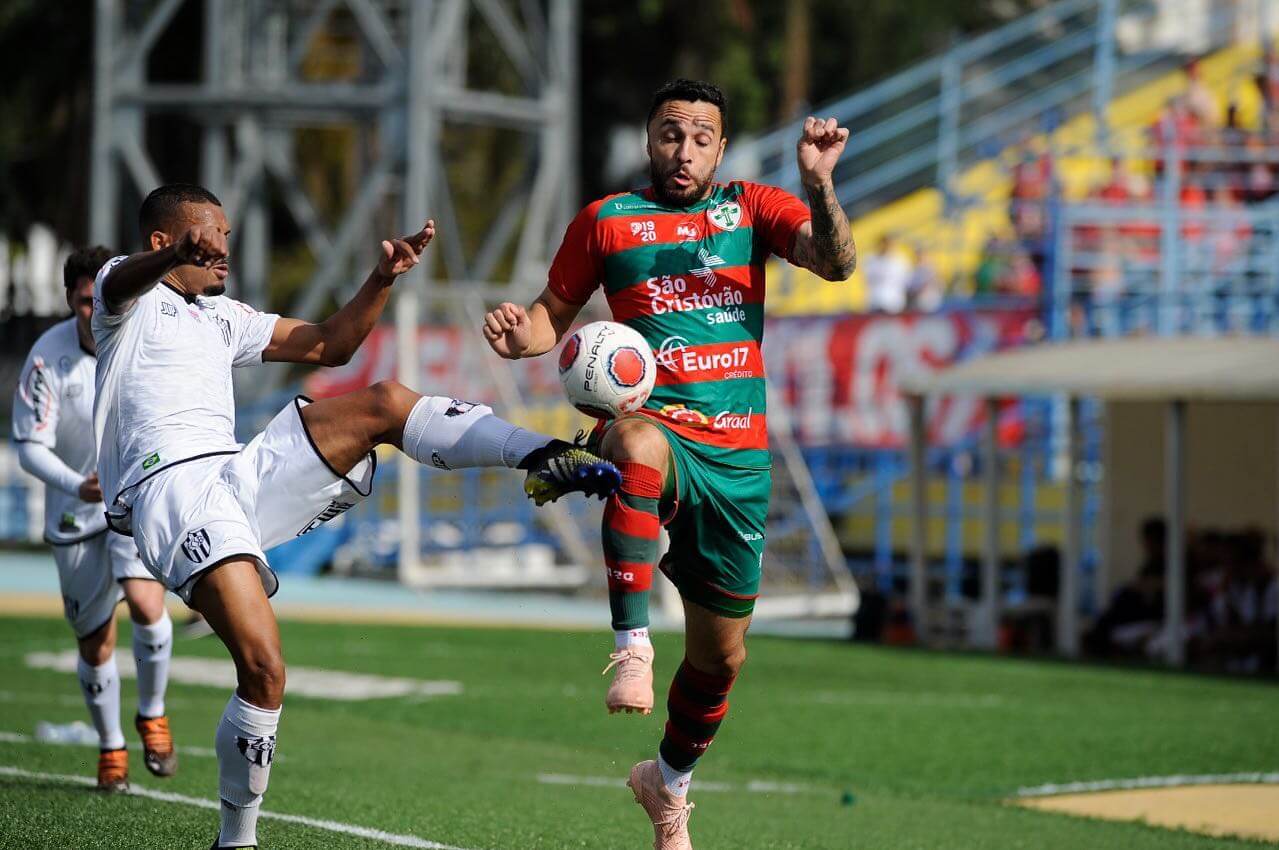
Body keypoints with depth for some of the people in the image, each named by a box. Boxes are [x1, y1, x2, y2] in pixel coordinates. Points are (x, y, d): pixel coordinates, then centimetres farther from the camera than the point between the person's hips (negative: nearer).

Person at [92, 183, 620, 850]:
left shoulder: (223, 318, 31)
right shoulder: (127, 296, 9)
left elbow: (329, 345, 32)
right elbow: (125, 281, -17)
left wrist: (381, 280, 13)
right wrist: (178, 253, -43)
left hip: (239, 481, 7)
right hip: (170, 488, -7)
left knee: (385, 403, -8)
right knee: (263, 670, -22)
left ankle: (543, 459, -19)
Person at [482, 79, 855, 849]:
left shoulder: (753, 209, 9)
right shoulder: (606, 222, 8)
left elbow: (837, 263, -7)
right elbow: (556, 313, 17)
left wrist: (819, 183, -24)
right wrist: (521, 336, -6)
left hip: (738, 453, 2)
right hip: (654, 426, -2)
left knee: (721, 655, 11)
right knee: (638, 446, -43)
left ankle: (671, 784, 39)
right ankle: (632, 647, -46)